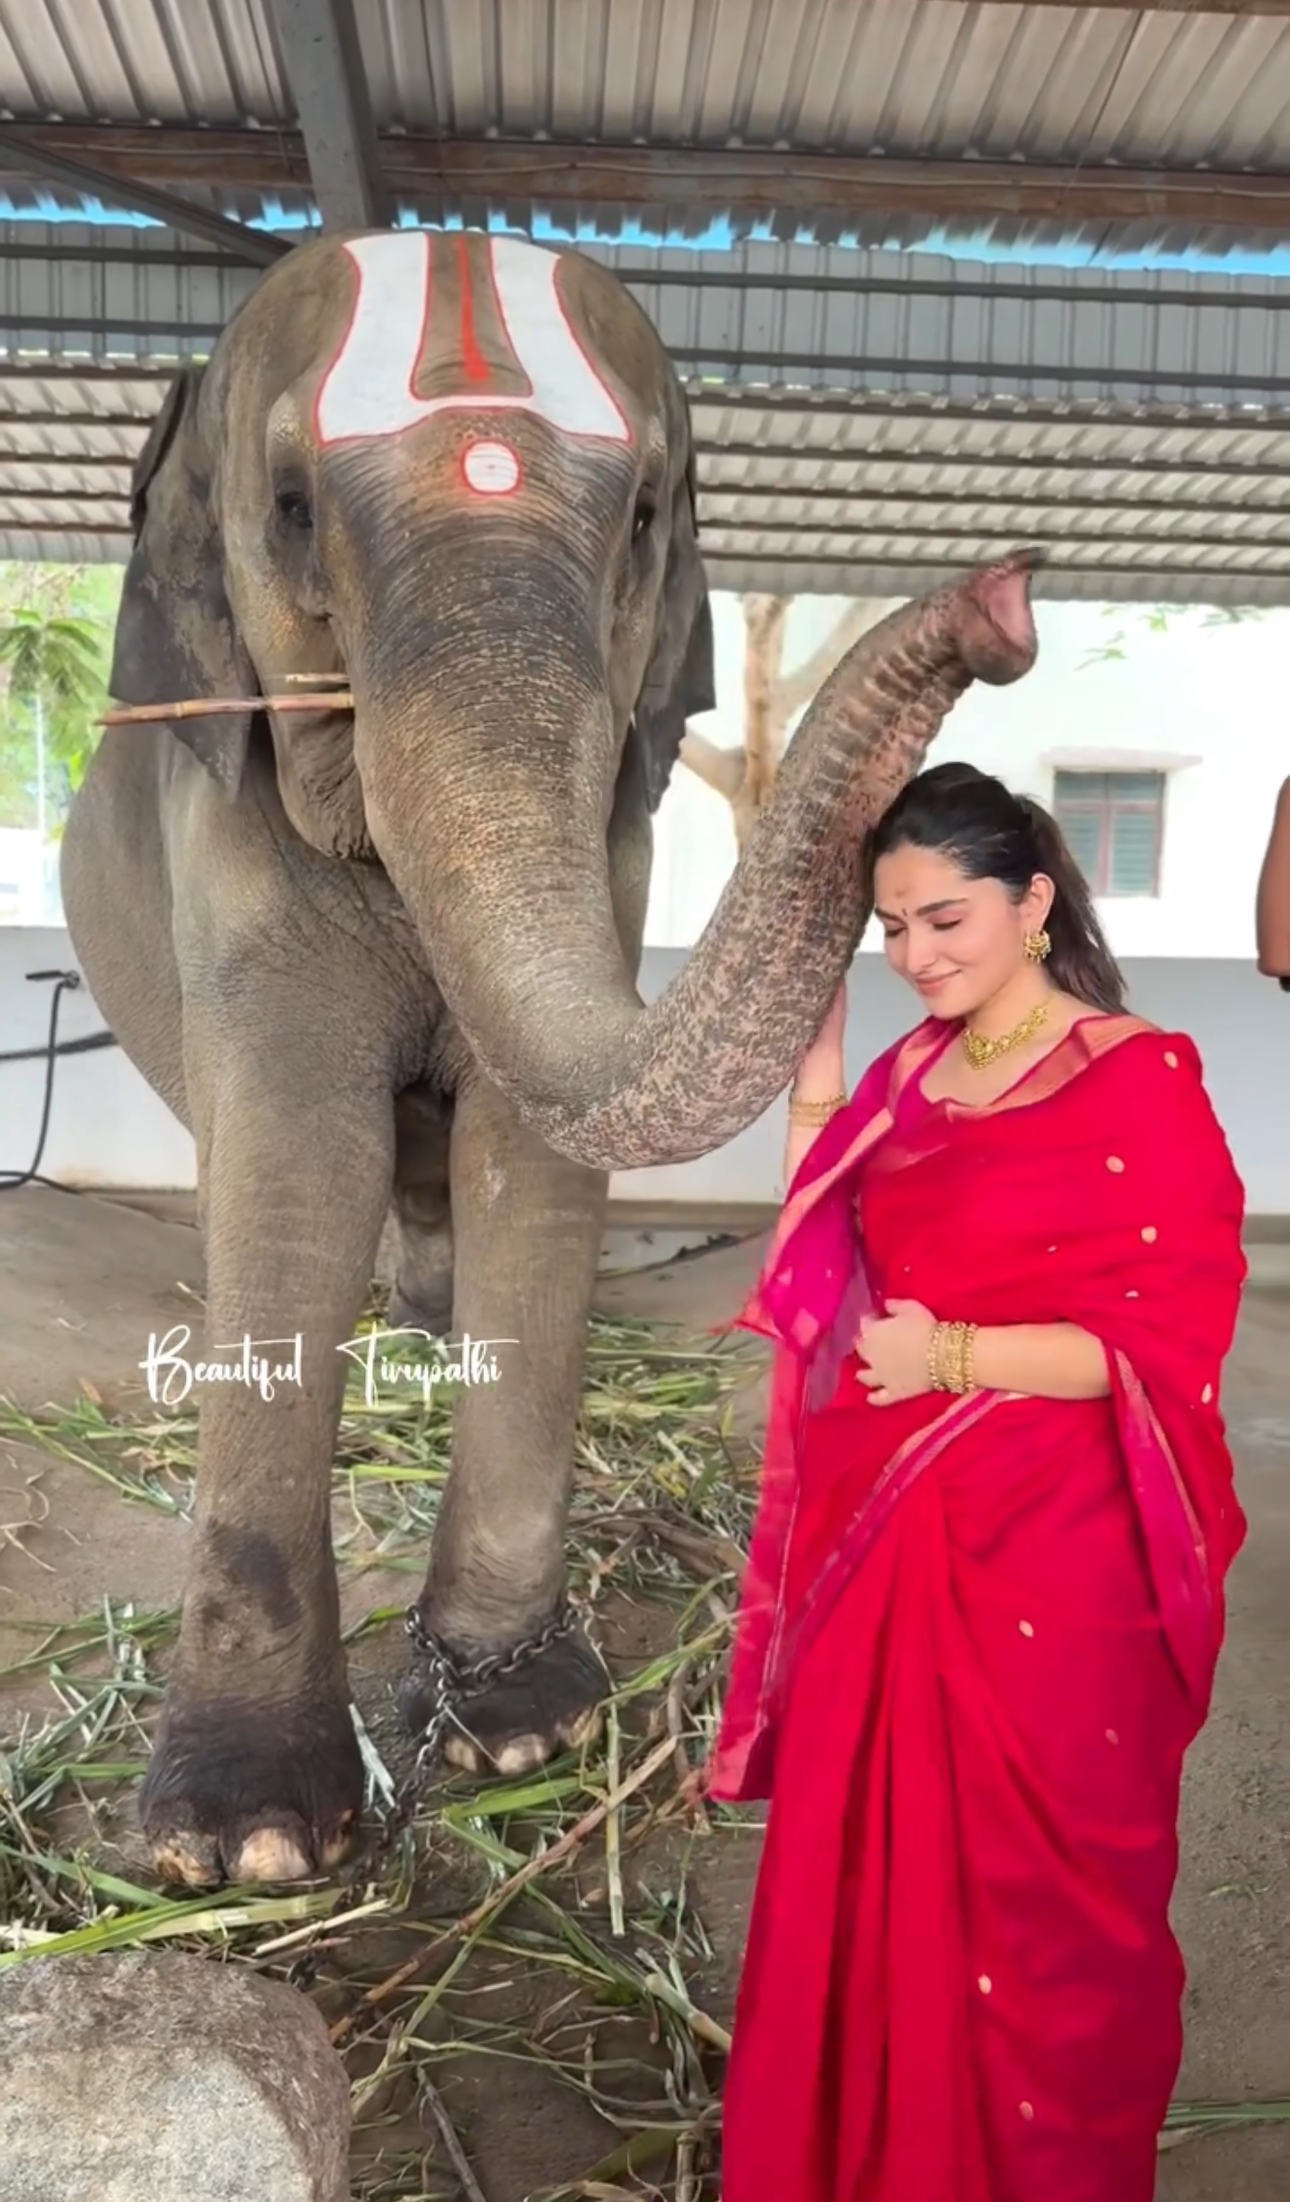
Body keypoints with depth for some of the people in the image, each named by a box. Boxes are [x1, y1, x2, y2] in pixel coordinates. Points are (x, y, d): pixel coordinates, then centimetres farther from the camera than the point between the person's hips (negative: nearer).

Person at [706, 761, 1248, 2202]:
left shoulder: (1138, 1081, -10)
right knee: (864, 1874, 17)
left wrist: (955, 1356, -23)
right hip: (880, 1544, 6)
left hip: (1046, 1560, -6)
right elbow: (815, 1294, 7)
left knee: (1029, 1898, 10)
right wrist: (814, 1084, 3)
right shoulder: (906, 1077, 10)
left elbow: (1166, 1340, -13)